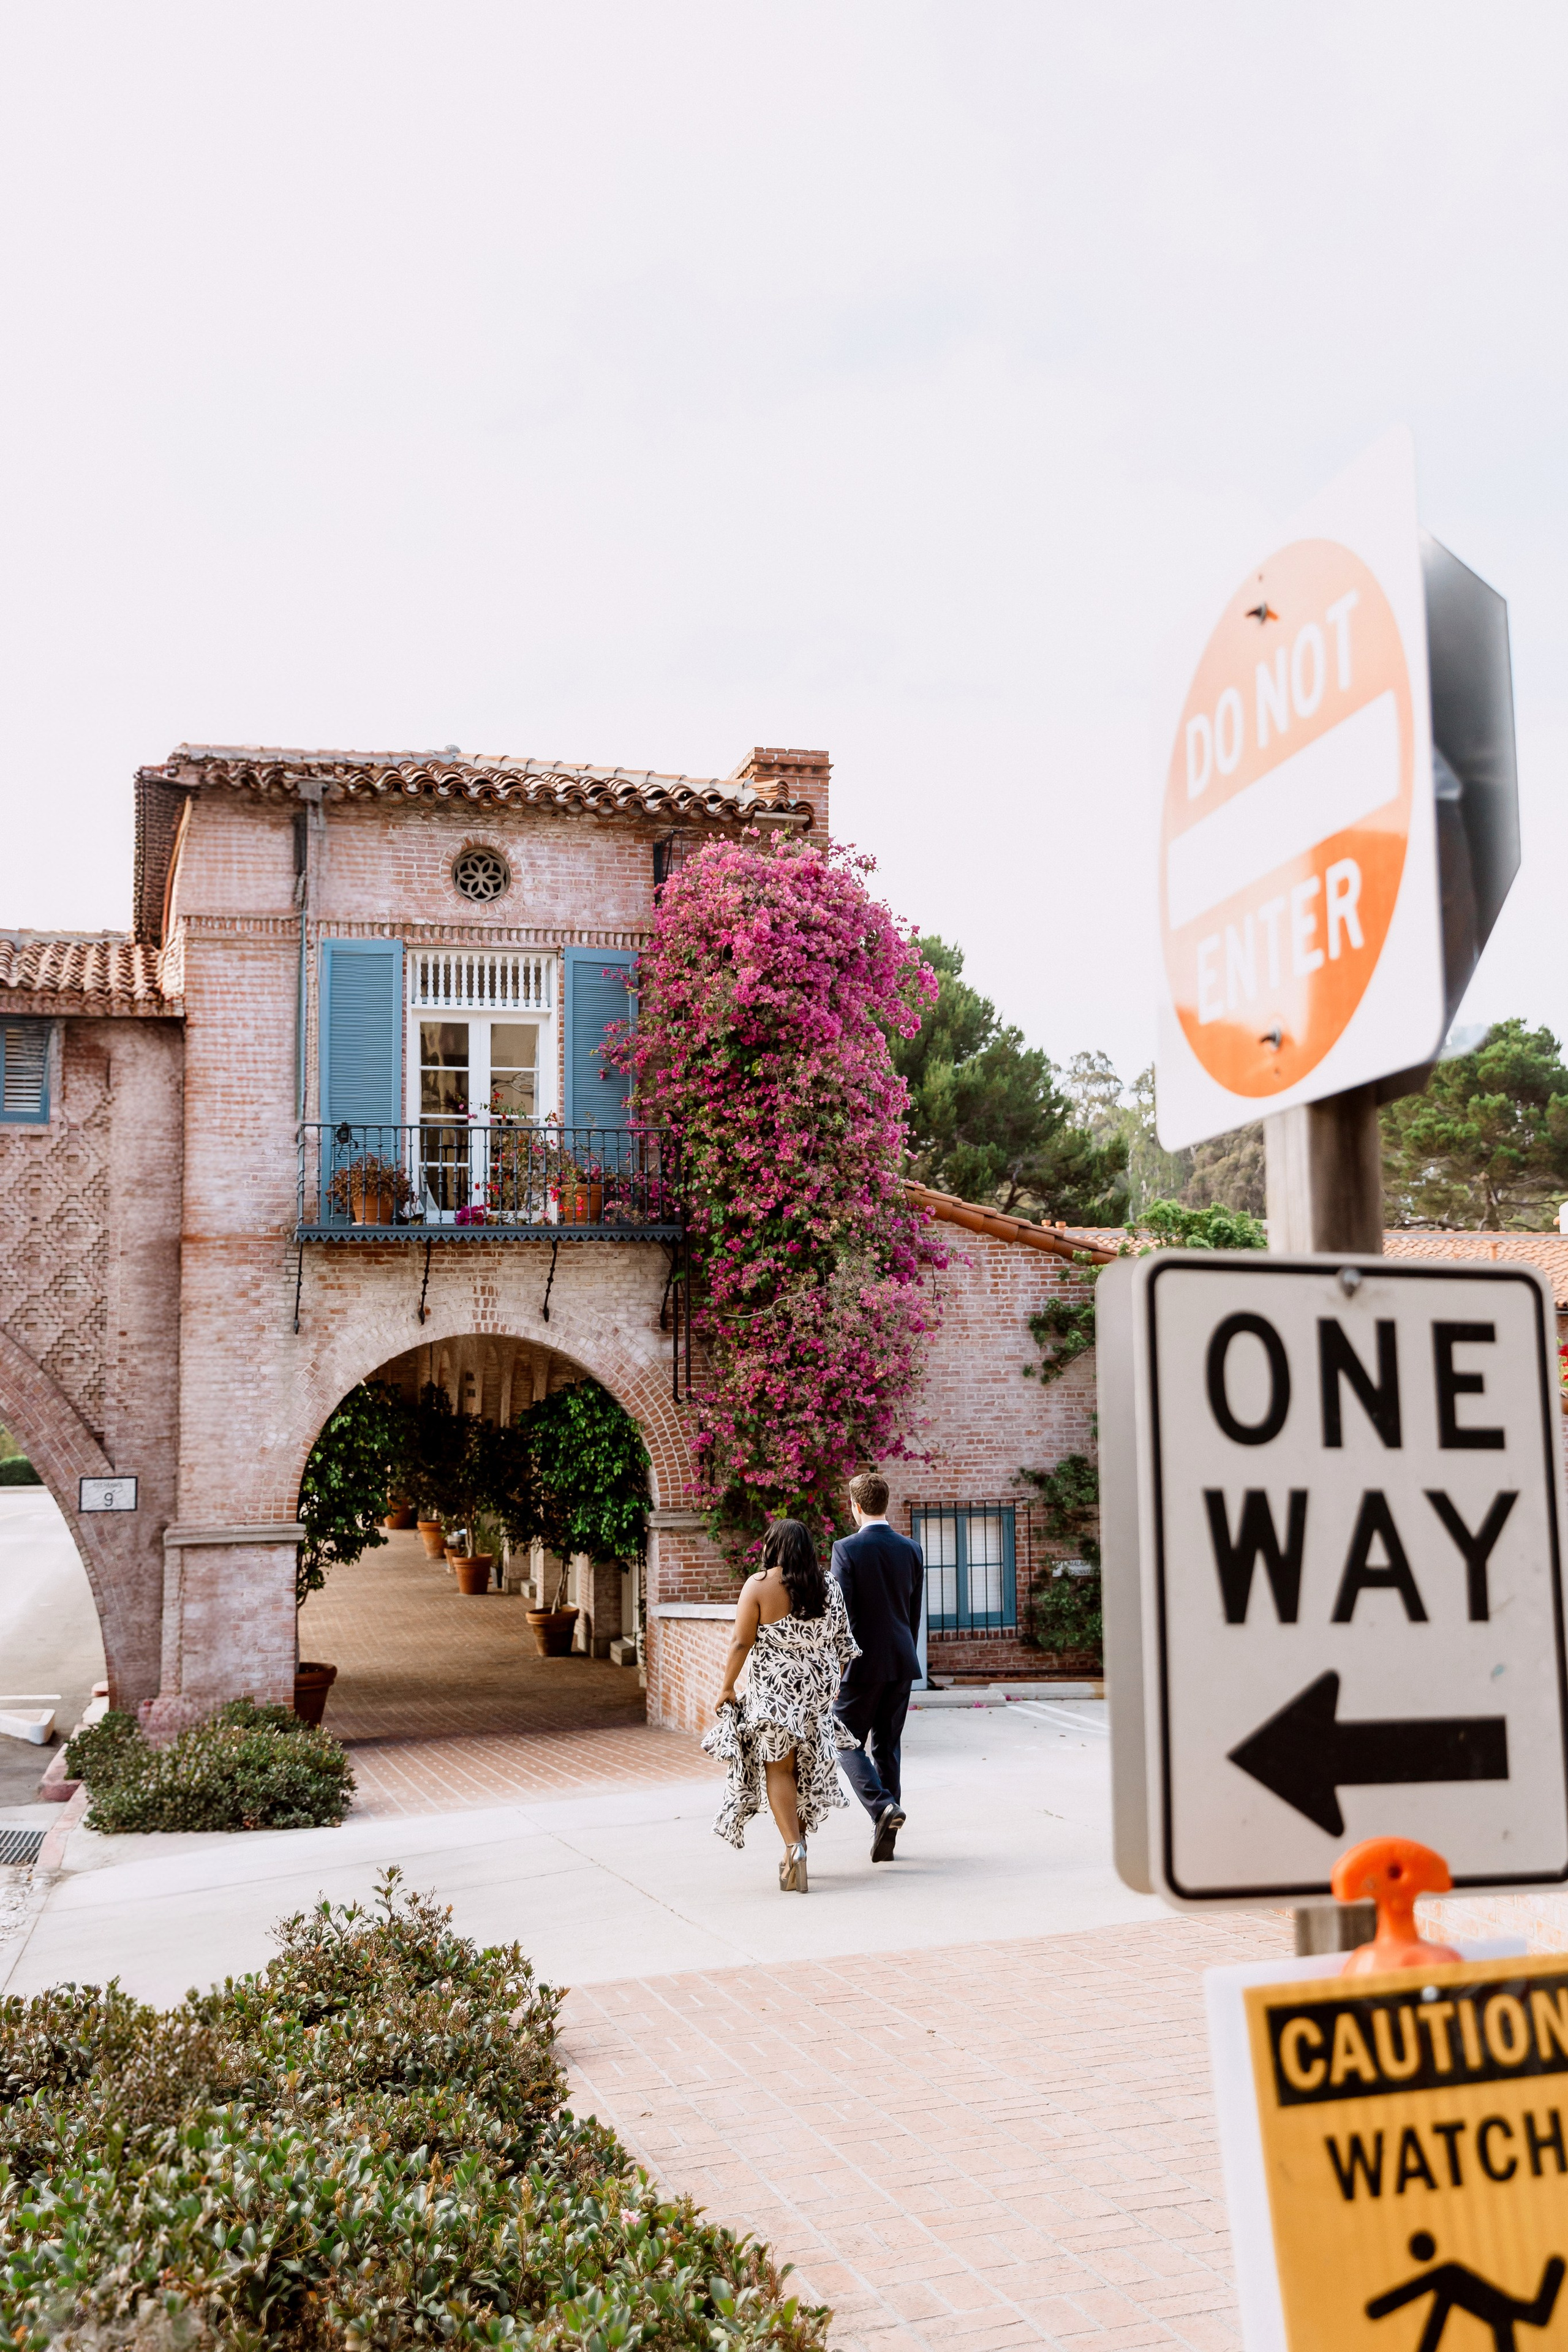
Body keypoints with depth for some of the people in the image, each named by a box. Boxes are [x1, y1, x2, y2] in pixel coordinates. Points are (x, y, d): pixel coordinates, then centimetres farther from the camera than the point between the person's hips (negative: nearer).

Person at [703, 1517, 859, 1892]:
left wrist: (727, 1688, 0)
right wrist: (832, 1685, 20)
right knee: (808, 1766, 15)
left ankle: (793, 1848, -12)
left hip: (773, 1690, -4)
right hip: (818, 1691, 4)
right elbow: (842, 1643, 8)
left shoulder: (758, 1586, -10)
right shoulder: (828, 1587, 4)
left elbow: (741, 1644, -10)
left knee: (778, 1767, 2)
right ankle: (798, 1843, 22)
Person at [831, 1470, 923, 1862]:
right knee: (887, 1745, 13)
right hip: (902, 1663, 5)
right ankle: (884, 1837, 13)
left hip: (863, 1664, -5)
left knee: (848, 1742, 7)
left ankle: (882, 1806, -15)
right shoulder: (911, 1550, 4)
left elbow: (840, 1612, -14)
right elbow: (914, 1613, 11)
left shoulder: (847, 1549, -12)